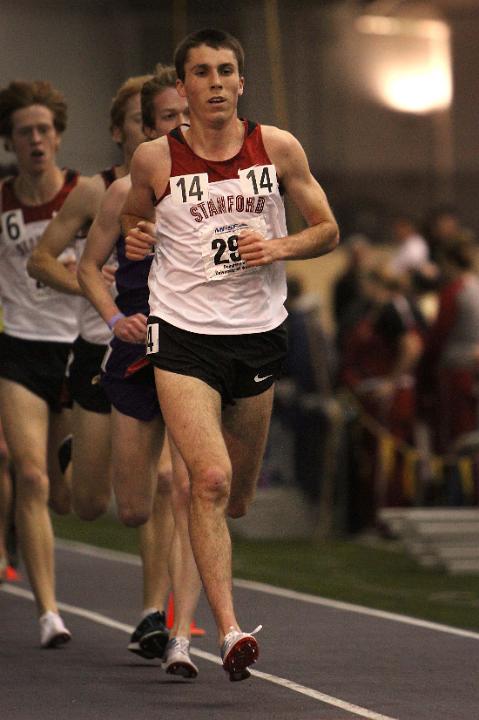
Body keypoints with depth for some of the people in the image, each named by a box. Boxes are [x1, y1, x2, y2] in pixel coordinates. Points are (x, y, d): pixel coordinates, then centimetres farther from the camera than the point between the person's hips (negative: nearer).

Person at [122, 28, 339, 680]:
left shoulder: (278, 148, 0)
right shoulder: (155, 159, -3)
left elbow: (327, 231, 8)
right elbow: (131, 220, 17)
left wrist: (278, 246, -11)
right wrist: (133, 240, -6)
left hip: (258, 334, 3)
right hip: (183, 336, -3)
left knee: (238, 495, 12)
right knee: (210, 480, -19)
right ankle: (229, 631, -22)